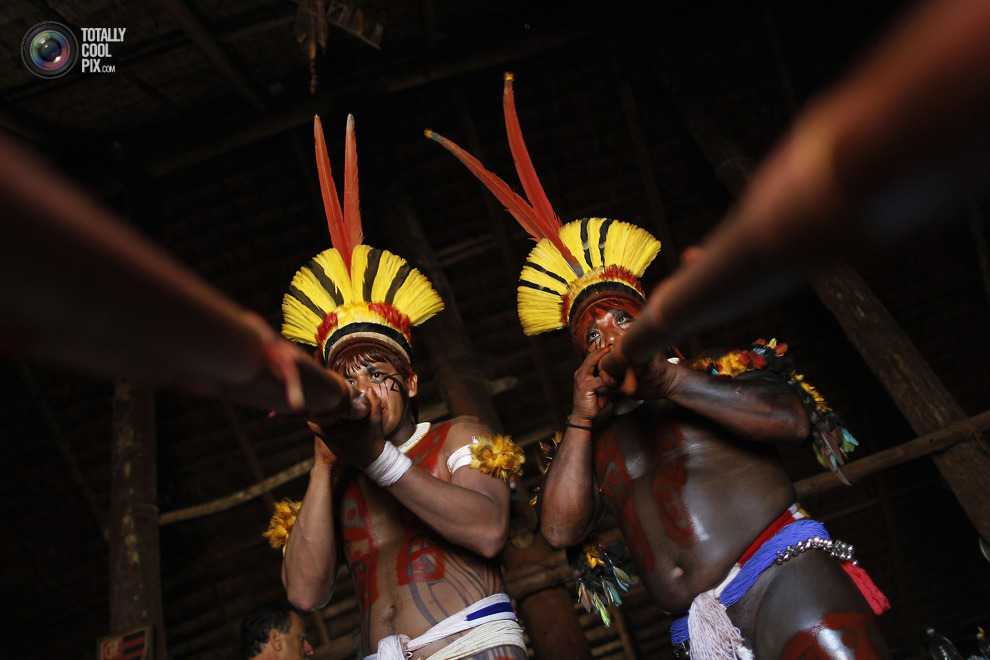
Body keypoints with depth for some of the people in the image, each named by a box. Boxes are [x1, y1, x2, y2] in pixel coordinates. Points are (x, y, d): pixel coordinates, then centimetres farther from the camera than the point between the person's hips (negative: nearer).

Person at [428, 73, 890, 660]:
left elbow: (793, 420, -6)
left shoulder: (721, 373, 13)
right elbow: (560, 529, 5)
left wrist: (668, 379, -10)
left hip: (785, 577, -3)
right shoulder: (596, 441, 19)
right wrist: (582, 419, 0)